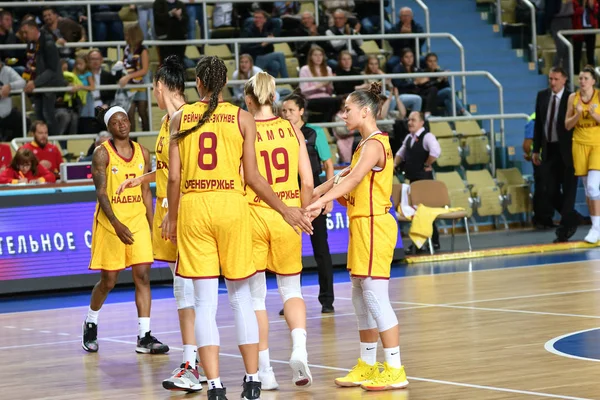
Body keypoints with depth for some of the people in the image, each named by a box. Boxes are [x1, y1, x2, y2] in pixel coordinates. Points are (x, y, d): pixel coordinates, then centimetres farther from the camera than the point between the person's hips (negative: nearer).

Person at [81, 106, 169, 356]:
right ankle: (91, 322, 31)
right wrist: (116, 224, -22)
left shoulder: (142, 153, 7)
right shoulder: (102, 153, -7)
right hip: (110, 222, -4)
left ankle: (144, 337, -6)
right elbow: (101, 193, -12)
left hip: (138, 220, 4)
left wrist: (152, 226, 8)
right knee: (108, 280, 3)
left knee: (143, 275, -6)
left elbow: (145, 192, 12)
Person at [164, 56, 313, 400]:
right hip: (231, 205, 0)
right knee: (241, 297, 12)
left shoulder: (181, 118, 4)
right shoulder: (242, 119, 2)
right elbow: (252, 176, 0)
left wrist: (172, 217, 15)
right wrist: (286, 210, 10)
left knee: (205, 301, 3)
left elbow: (174, 176, 1)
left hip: (193, 207, 0)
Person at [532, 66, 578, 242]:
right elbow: (538, 124, 10)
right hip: (548, 149, 5)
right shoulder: (542, 96, 6)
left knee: (568, 190, 1)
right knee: (549, 190, 6)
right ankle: (571, 219, 26)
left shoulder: (571, 98, -10)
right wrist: (536, 149, 8)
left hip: (566, 150, -5)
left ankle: (564, 230, 8)